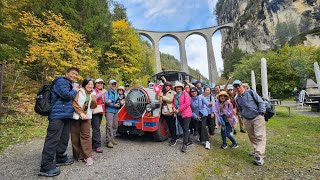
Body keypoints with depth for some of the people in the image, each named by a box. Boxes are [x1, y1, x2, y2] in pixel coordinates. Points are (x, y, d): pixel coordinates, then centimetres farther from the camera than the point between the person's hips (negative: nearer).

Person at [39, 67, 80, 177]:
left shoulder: (70, 84, 21)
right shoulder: (61, 81, -7)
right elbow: (66, 94, -21)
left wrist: (76, 90, 13)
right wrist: (74, 91, -3)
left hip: (66, 115, 10)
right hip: (58, 115, -10)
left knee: (64, 138, 16)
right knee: (52, 139, -7)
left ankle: (61, 158, 29)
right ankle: (46, 166, 0)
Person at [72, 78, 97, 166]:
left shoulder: (93, 94, 6)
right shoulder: (79, 92, -6)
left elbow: (93, 107, 3)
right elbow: (74, 103, -9)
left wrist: (94, 100, -16)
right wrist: (80, 113, -15)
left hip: (87, 117, 2)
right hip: (76, 116, -1)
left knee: (86, 135, -3)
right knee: (75, 136, 5)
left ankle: (88, 156, 0)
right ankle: (78, 155, 20)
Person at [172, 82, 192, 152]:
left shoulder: (185, 94, -5)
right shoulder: (175, 95, 13)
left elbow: (187, 103, -16)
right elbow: (174, 103, 17)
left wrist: (179, 110, -17)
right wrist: (174, 108, -7)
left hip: (186, 114, -6)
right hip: (178, 114, 7)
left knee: (185, 129, -6)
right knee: (184, 128, 15)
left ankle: (184, 144, -1)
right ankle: (189, 141, 30)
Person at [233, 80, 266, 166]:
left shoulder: (250, 92, -2)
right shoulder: (237, 99, 10)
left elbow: (261, 102, -3)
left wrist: (261, 112, -11)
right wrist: (243, 116, 8)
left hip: (257, 117, -5)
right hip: (247, 120, 5)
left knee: (260, 136, -9)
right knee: (252, 137, 12)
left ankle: (259, 156, -10)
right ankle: (257, 151, 29)